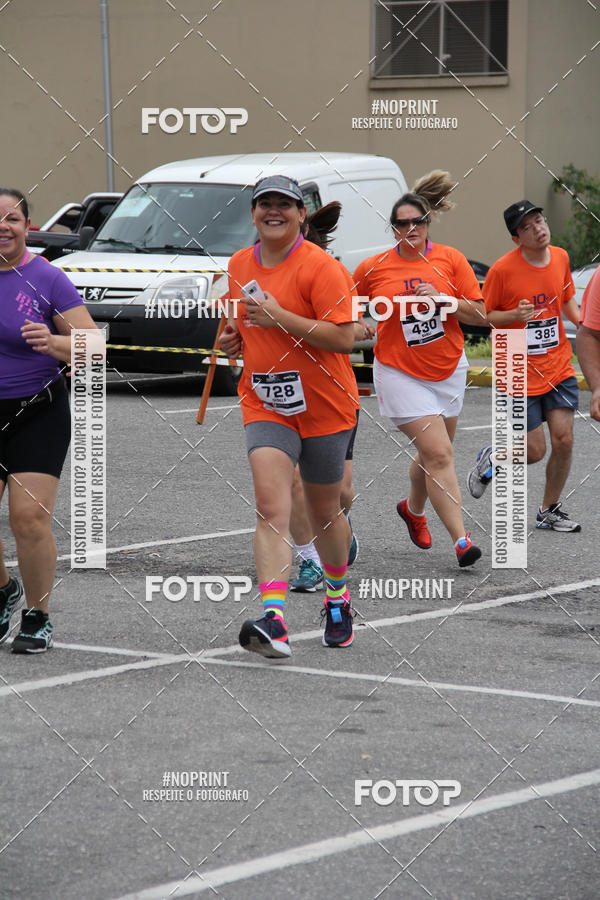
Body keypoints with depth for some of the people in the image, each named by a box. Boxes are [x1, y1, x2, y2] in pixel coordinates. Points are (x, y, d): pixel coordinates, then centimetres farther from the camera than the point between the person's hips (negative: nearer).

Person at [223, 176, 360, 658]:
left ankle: (338, 597, 41)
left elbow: (343, 338, -20)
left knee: (323, 512, 13)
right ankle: (273, 621, -31)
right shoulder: (240, 265, 8)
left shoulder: (320, 266, -12)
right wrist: (238, 327, 5)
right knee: (271, 507, -17)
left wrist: (278, 317, -24)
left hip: (324, 405, -3)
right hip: (264, 403, 3)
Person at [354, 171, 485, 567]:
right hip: (401, 374, -3)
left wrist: (441, 298, -16)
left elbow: (479, 313, -3)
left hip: (448, 370, 3)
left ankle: (413, 509, 46)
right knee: (438, 454, -13)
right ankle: (461, 539, -14)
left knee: (433, 453, 16)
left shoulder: (450, 259, -2)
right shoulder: (373, 268, -5)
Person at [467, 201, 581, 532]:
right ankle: (491, 458, 31)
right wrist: (515, 315, -23)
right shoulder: (502, 269, -14)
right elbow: (480, 315, -6)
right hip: (521, 375, -4)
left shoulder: (560, 258, 2)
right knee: (534, 451, -2)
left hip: (559, 368, 4)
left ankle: (549, 511, 15)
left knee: (563, 439, -4)